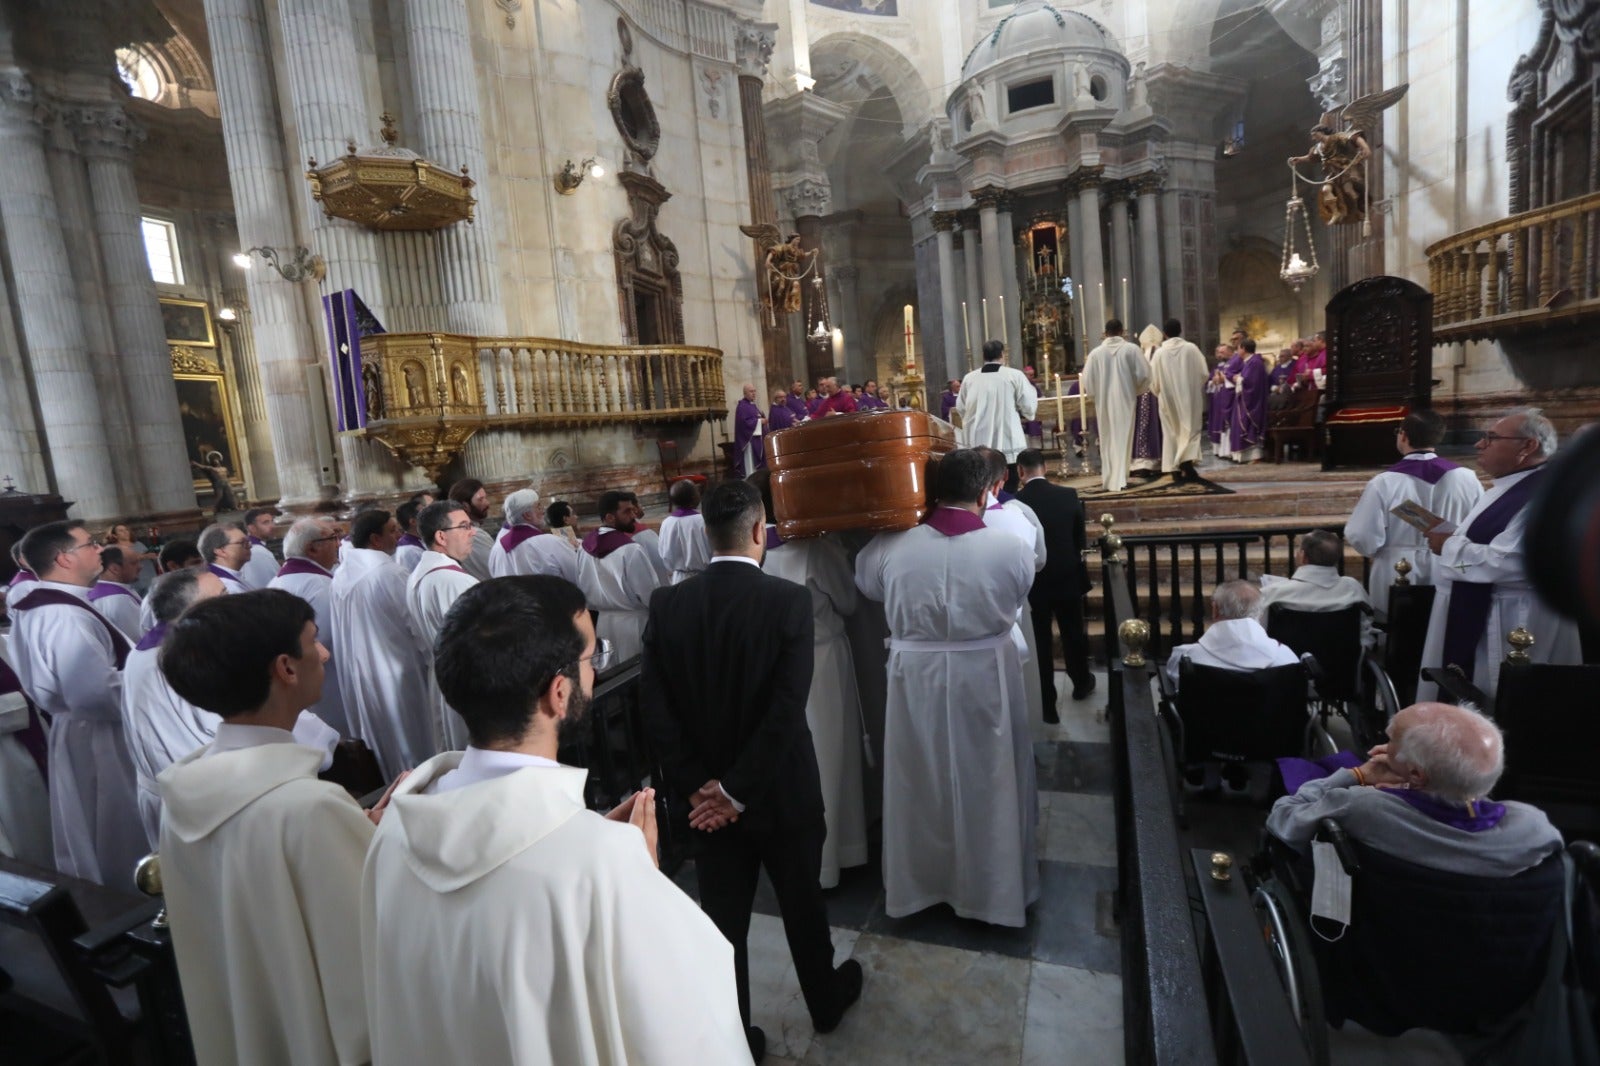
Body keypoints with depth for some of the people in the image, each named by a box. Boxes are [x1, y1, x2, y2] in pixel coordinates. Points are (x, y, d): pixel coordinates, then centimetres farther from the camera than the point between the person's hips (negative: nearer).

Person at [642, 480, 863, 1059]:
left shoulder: (667, 603, -10)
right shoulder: (789, 599, -20)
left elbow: (655, 707, -10)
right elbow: (788, 708, -25)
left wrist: (697, 786, -6)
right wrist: (738, 791, -17)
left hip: (707, 795, 2)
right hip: (782, 792, -2)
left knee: (723, 917, 18)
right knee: (802, 903, 22)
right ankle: (825, 1000, 47)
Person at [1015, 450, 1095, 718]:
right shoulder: (1068, 495, -9)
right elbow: (1080, 540, 1)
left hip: (1031, 582, -2)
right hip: (1068, 578, 3)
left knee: (1040, 643, 9)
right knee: (1073, 634, 22)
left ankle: (1047, 705, 17)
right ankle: (1081, 683, 44)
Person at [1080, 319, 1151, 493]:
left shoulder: (1095, 353, -4)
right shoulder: (1132, 349, -5)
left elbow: (1087, 381, -2)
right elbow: (1144, 374, -4)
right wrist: (1137, 389, 14)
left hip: (1104, 401, 1)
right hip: (1125, 399, -1)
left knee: (1108, 440, 12)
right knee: (1123, 438, 4)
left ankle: (1109, 479, 16)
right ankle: (1119, 479, 1)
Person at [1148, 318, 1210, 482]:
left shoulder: (1159, 353, -6)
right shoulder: (1191, 348, -5)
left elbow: (1154, 380, -1)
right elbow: (1203, 374, -2)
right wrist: (1197, 388, 18)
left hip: (1168, 399, 1)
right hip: (1190, 397, -1)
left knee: (1172, 431, 9)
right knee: (1190, 429, 4)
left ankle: (1175, 468, 10)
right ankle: (1187, 461, -16)